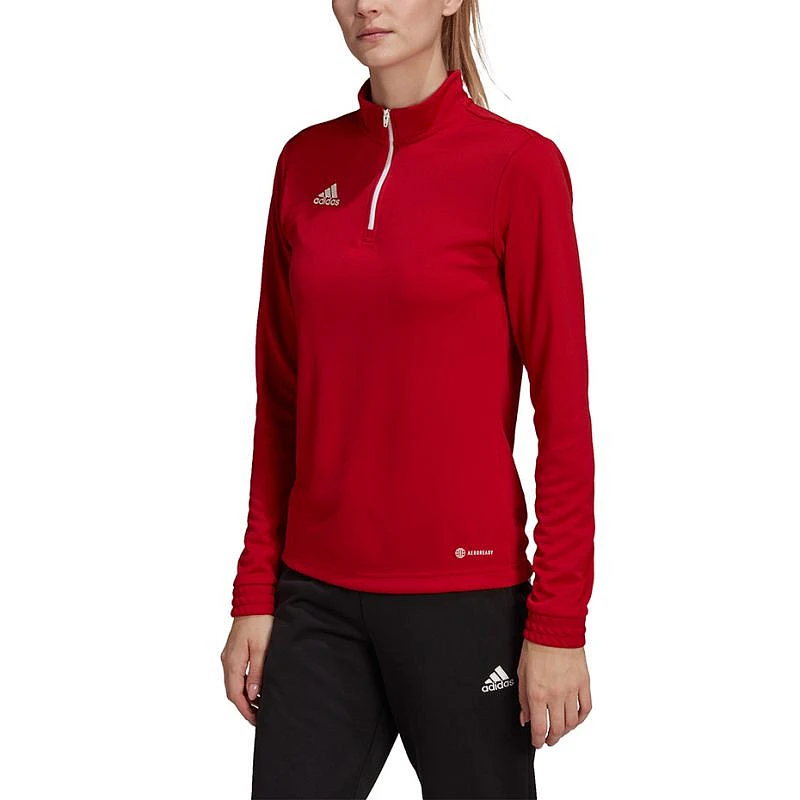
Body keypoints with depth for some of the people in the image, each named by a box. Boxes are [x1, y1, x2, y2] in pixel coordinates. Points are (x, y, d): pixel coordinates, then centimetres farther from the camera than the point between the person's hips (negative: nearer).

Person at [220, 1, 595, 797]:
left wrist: (559, 625, -10)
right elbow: (280, 397, 10)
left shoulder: (520, 163, -8)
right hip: (316, 595, 4)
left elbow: (563, 409, -8)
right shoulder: (306, 161, 7)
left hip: (463, 589, -4)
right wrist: (254, 595, 8)